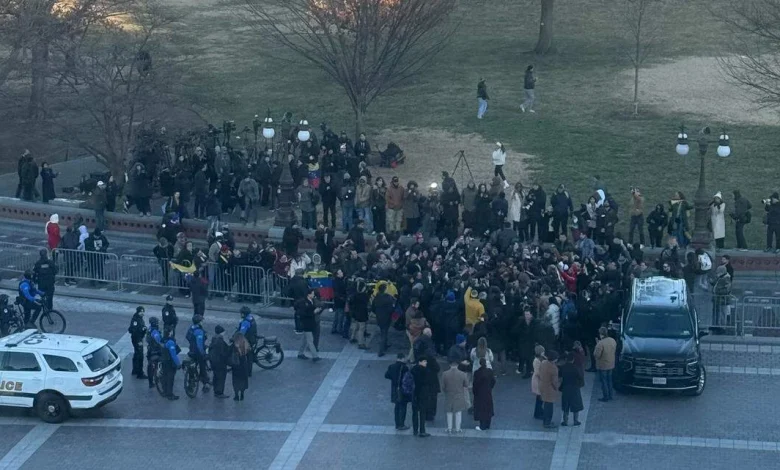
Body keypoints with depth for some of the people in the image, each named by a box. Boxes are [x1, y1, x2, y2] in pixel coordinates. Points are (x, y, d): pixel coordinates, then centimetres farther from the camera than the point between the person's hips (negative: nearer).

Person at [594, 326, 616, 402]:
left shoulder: (600, 343, -27)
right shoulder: (613, 341, -4)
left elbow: (596, 355, -22)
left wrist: (596, 347, -9)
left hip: (602, 366, -7)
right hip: (611, 364, 7)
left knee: (603, 382, 6)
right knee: (609, 380, 20)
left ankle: (605, 397, 12)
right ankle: (610, 395, 29)